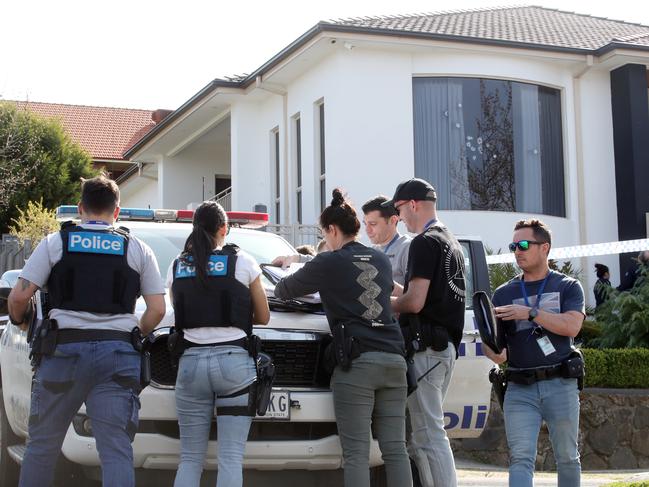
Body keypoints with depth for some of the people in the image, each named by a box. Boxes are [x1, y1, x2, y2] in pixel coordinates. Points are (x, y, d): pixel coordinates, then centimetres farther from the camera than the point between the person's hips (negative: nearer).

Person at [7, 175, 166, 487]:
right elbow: (157, 309, 6)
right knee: (117, 450, -2)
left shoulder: (55, 242, 6)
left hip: (64, 347, 0)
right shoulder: (138, 250, 10)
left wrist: (18, 320, 20)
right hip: (117, 353, 1)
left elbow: (19, 296, -1)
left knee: (41, 445, 12)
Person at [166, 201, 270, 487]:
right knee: (231, 459, -3)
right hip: (233, 361, -3)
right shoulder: (242, 262, 0)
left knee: (190, 459, 8)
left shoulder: (177, 266, 8)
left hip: (191, 361, 3)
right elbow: (263, 317, 9)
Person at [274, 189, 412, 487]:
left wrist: (280, 287, 37)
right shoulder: (381, 261, 17)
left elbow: (284, 290, 13)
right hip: (393, 361, 5)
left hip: (356, 362, -5)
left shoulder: (329, 263, 1)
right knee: (395, 449, 4)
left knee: (356, 453, -6)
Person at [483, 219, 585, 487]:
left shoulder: (568, 287, 7)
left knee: (567, 457, 8)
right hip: (519, 389, 1)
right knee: (520, 458, -10)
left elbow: (571, 326, -10)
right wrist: (494, 351, -17)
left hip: (560, 386, -1)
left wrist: (530, 312, -17)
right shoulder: (504, 293, 12)